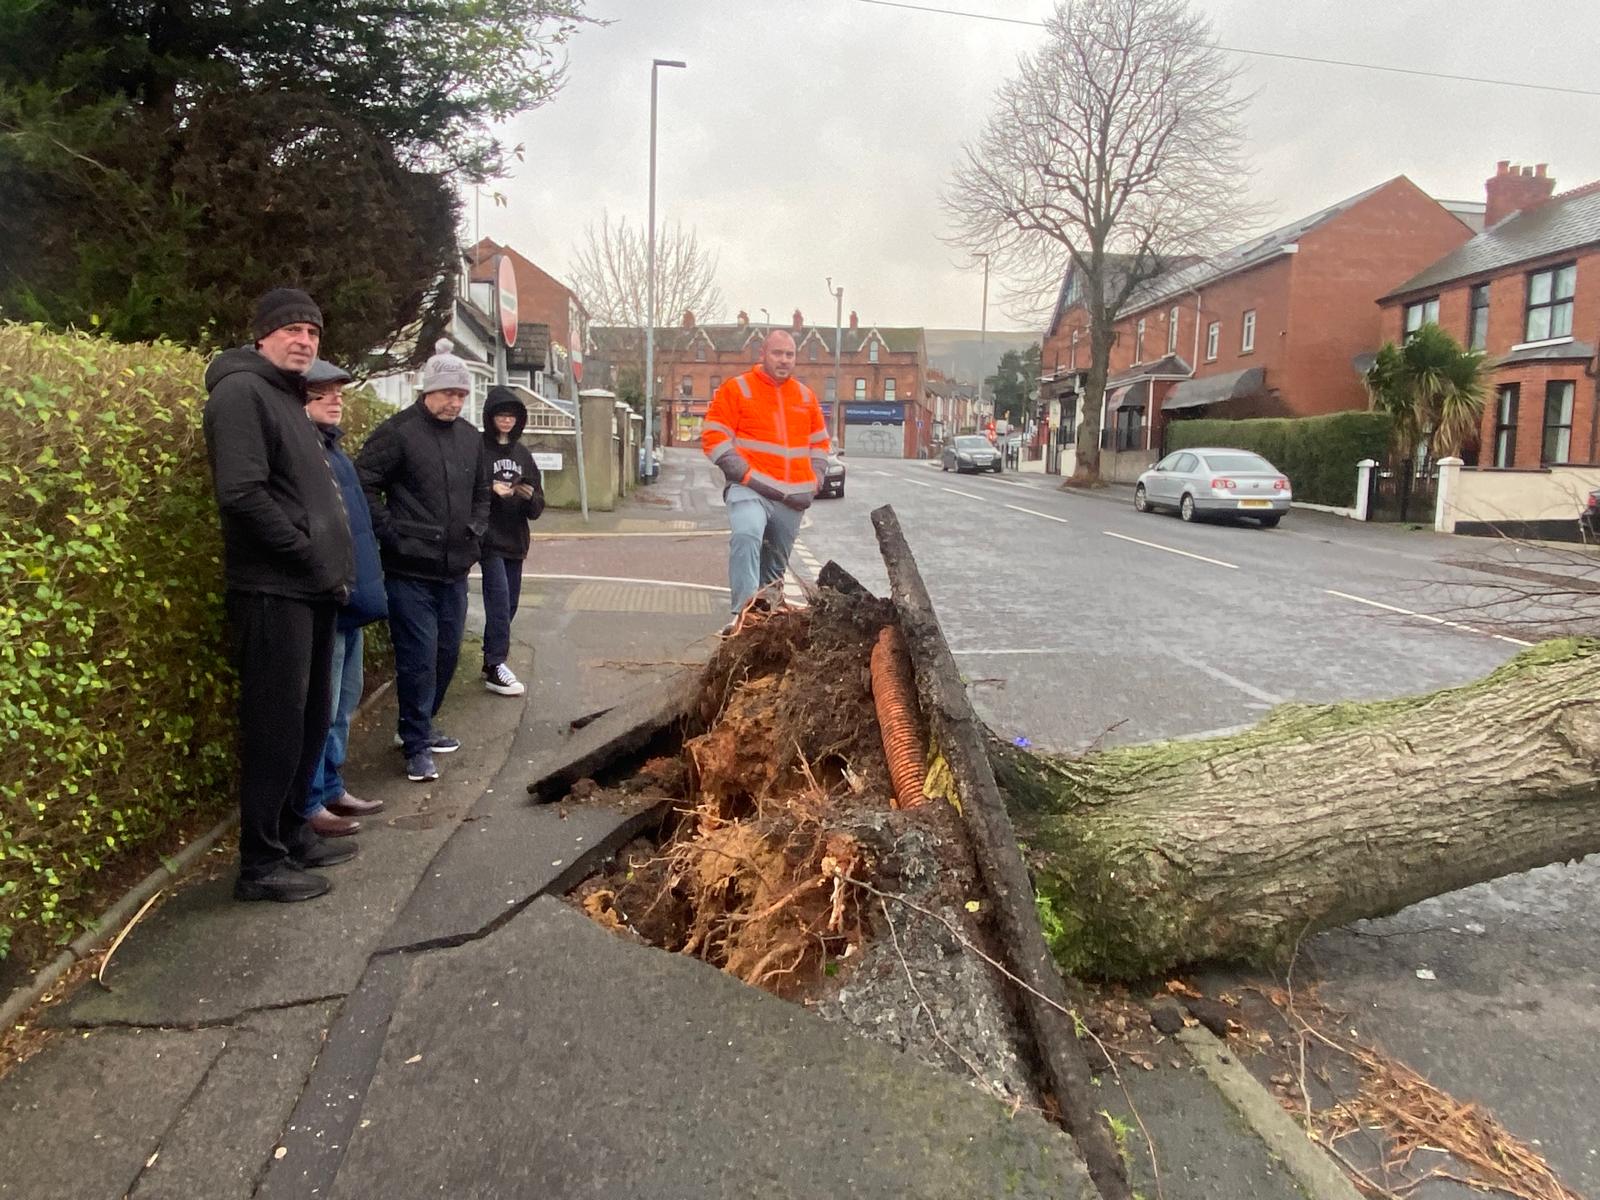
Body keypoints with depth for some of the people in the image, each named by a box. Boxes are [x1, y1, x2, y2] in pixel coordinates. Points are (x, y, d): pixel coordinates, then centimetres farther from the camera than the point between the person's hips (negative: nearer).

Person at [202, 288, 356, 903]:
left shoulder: (288, 397, 20)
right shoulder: (241, 391, -10)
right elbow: (242, 492, -22)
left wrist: (333, 565, 10)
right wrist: (311, 558, -16)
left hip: (310, 590, 9)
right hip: (273, 591, -9)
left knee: (310, 720, 15)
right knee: (276, 726, -4)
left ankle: (292, 833, 28)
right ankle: (260, 863, 7)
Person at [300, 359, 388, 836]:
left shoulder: (331, 445, 16)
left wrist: (366, 583, 18)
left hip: (350, 598, 10)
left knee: (344, 699, 18)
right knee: (320, 705, -3)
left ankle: (332, 788, 30)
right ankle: (310, 804, 8)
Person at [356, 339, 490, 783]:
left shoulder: (469, 437, 12)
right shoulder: (398, 432, -9)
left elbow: (483, 492, 25)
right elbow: (364, 484, -10)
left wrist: (475, 530, 12)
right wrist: (391, 534, -13)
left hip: (454, 570, 7)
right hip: (410, 570, -7)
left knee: (447, 653, 14)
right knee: (418, 657, -5)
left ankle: (419, 726, 32)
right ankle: (417, 746, 6)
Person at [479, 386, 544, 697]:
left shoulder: (523, 453, 12)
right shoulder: (477, 450, -4)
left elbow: (537, 508, 10)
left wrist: (530, 495, -12)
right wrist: (491, 490, -23)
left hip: (515, 541, 6)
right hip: (489, 539, -6)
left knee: (508, 605, 10)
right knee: (499, 599, -13)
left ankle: (491, 660, 21)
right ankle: (495, 667, -9)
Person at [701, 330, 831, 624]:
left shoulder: (806, 396, 16)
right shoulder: (736, 389, 1)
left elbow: (821, 443, 25)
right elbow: (713, 436, -5)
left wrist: (813, 482, 10)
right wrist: (745, 474, -13)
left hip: (792, 497, 5)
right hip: (750, 489, -5)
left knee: (776, 563, 10)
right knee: (746, 538, -31)